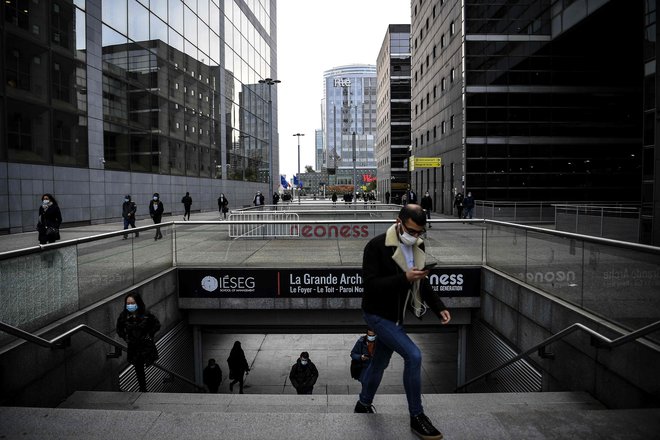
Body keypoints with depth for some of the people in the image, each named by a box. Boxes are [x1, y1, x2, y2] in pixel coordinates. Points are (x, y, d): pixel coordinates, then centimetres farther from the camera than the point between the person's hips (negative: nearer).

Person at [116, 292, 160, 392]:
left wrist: (149, 335, -7)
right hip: (133, 347, 3)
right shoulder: (123, 316, -8)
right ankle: (143, 389, 23)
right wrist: (125, 337, 1)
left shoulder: (145, 314, -15)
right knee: (138, 369, 12)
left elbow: (157, 325, -1)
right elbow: (119, 329, 11)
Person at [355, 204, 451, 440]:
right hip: (377, 314, -7)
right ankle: (417, 417, 0)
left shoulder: (418, 247, -1)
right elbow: (370, 284, -27)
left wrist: (439, 307, -5)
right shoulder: (377, 246, -23)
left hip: (395, 315, 8)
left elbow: (422, 283, 8)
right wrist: (404, 278, -35)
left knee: (380, 362, 21)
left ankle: (364, 404, 44)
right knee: (413, 355, -17)